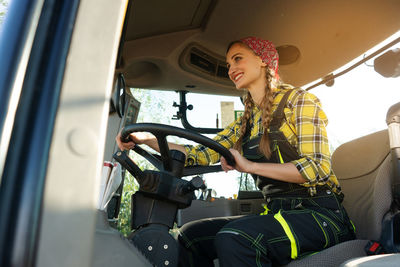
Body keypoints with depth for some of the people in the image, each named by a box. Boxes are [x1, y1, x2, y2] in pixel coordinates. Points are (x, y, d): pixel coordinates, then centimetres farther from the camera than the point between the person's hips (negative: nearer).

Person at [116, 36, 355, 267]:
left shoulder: (299, 100, -4)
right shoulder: (245, 122, 15)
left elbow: (317, 168, -14)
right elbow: (203, 154, 6)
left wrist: (250, 166, -21)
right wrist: (146, 139, -4)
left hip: (318, 215, -6)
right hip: (278, 212, 6)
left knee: (234, 237, -31)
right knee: (190, 235, -4)